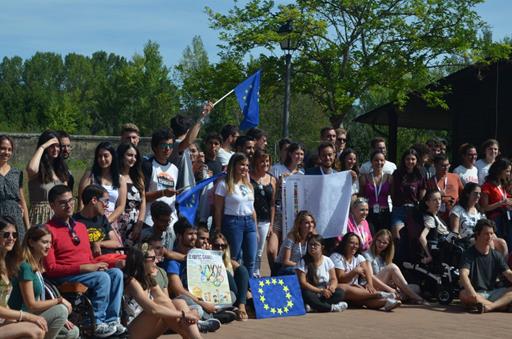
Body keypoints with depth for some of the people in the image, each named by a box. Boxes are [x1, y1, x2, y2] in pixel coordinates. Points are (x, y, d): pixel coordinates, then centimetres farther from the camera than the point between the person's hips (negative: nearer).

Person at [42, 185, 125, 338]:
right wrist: (84, 267, -17)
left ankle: (112, 320, -17)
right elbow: (50, 269, -14)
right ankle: (96, 323, -20)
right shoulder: (49, 230, -9)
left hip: (89, 271, 7)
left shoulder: (81, 226, 17)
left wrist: (97, 265, -5)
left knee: (116, 273, -17)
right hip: (64, 276, -7)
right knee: (102, 278, -28)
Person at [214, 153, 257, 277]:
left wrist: (256, 229, 14)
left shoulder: (248, 185, 14)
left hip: (249, 222, 6)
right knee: (234, 259, -1)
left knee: (251, 260, 4)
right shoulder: (224, 185, -5)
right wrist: (219, 230, -9)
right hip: (233, 223, -6)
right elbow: (218, 210, -6)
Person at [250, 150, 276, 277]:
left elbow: (272, 204, 13)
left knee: (259, 252, 11)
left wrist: (271, 224, 11)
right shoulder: (248, 178, -3)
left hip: (264, 221, 4)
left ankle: (256, 274, 18)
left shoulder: (272, 180, 10)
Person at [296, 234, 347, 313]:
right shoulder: (303, 262, -6)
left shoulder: (327, 261, 6)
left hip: (325, 291, 4)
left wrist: (332, 286, -17)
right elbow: (302, 283, -13)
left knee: (340, 292, -22)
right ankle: (331, 307, -30)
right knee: (306, 295, -37)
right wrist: (321, 291, -21)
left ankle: (314, 307, -32)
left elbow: (334, 279, 9)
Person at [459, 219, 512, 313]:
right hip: (476, 293, -4)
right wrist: (472, 292, -37)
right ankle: (503, 305, -34)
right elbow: (464, 274, -18)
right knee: (464, 295, -37)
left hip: (492, 293, 4)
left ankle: (490, 306, -39)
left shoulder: (496, 255, 12)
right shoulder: (469, 254, -2)